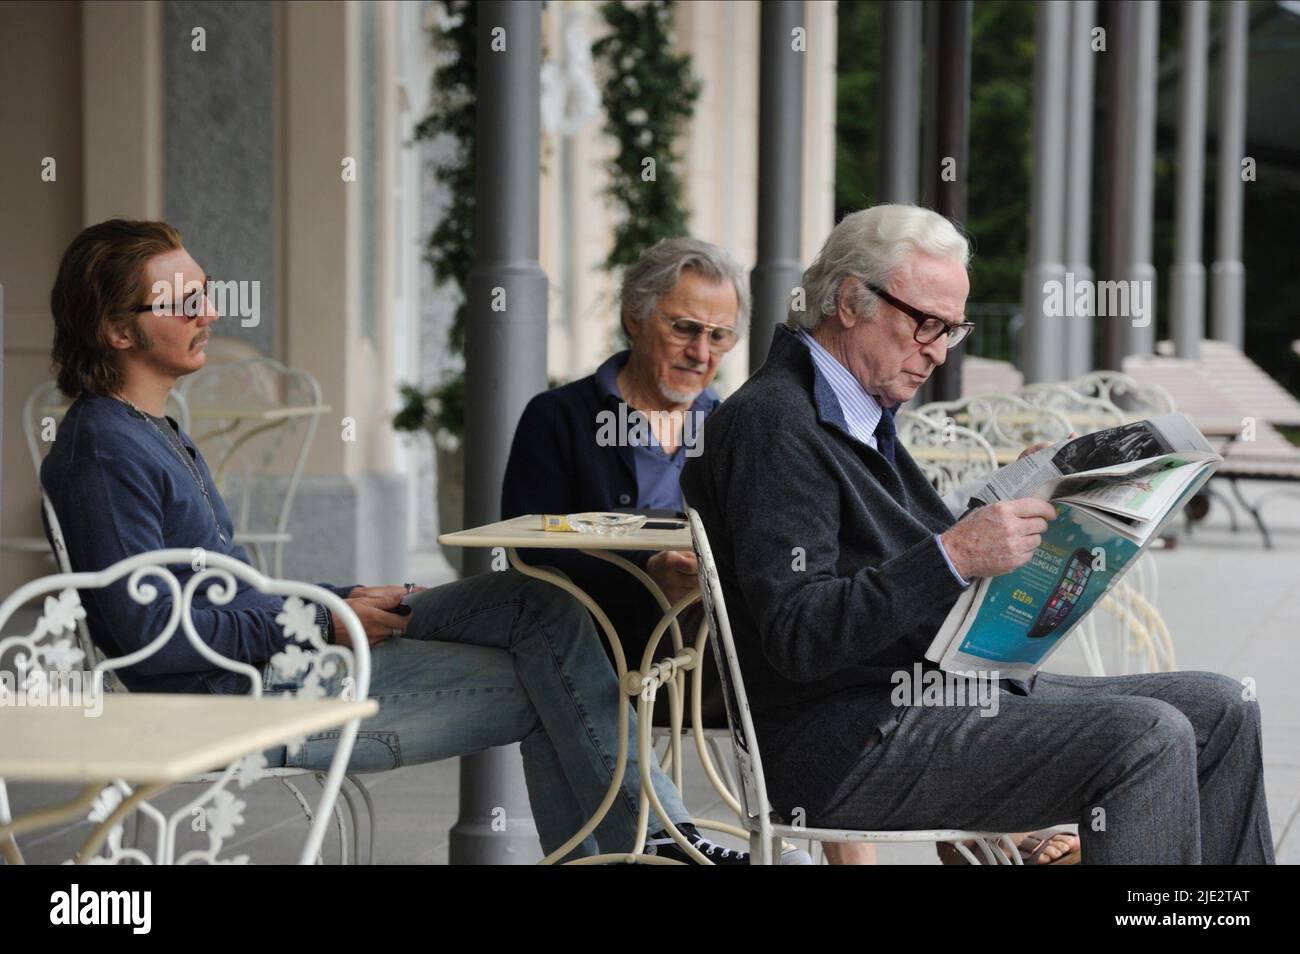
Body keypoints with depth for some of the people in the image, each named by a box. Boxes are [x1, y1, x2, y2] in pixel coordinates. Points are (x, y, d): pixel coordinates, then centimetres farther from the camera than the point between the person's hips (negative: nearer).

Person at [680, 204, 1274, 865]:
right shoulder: (772, 424, -14)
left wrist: (1017, 499, 8)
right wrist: (955, 556, -29)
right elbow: (799, 637, -23)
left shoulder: (858, 415, 19)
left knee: (1220, 711, 5)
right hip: (845, 746, -10)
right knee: (1147, 738, -25)